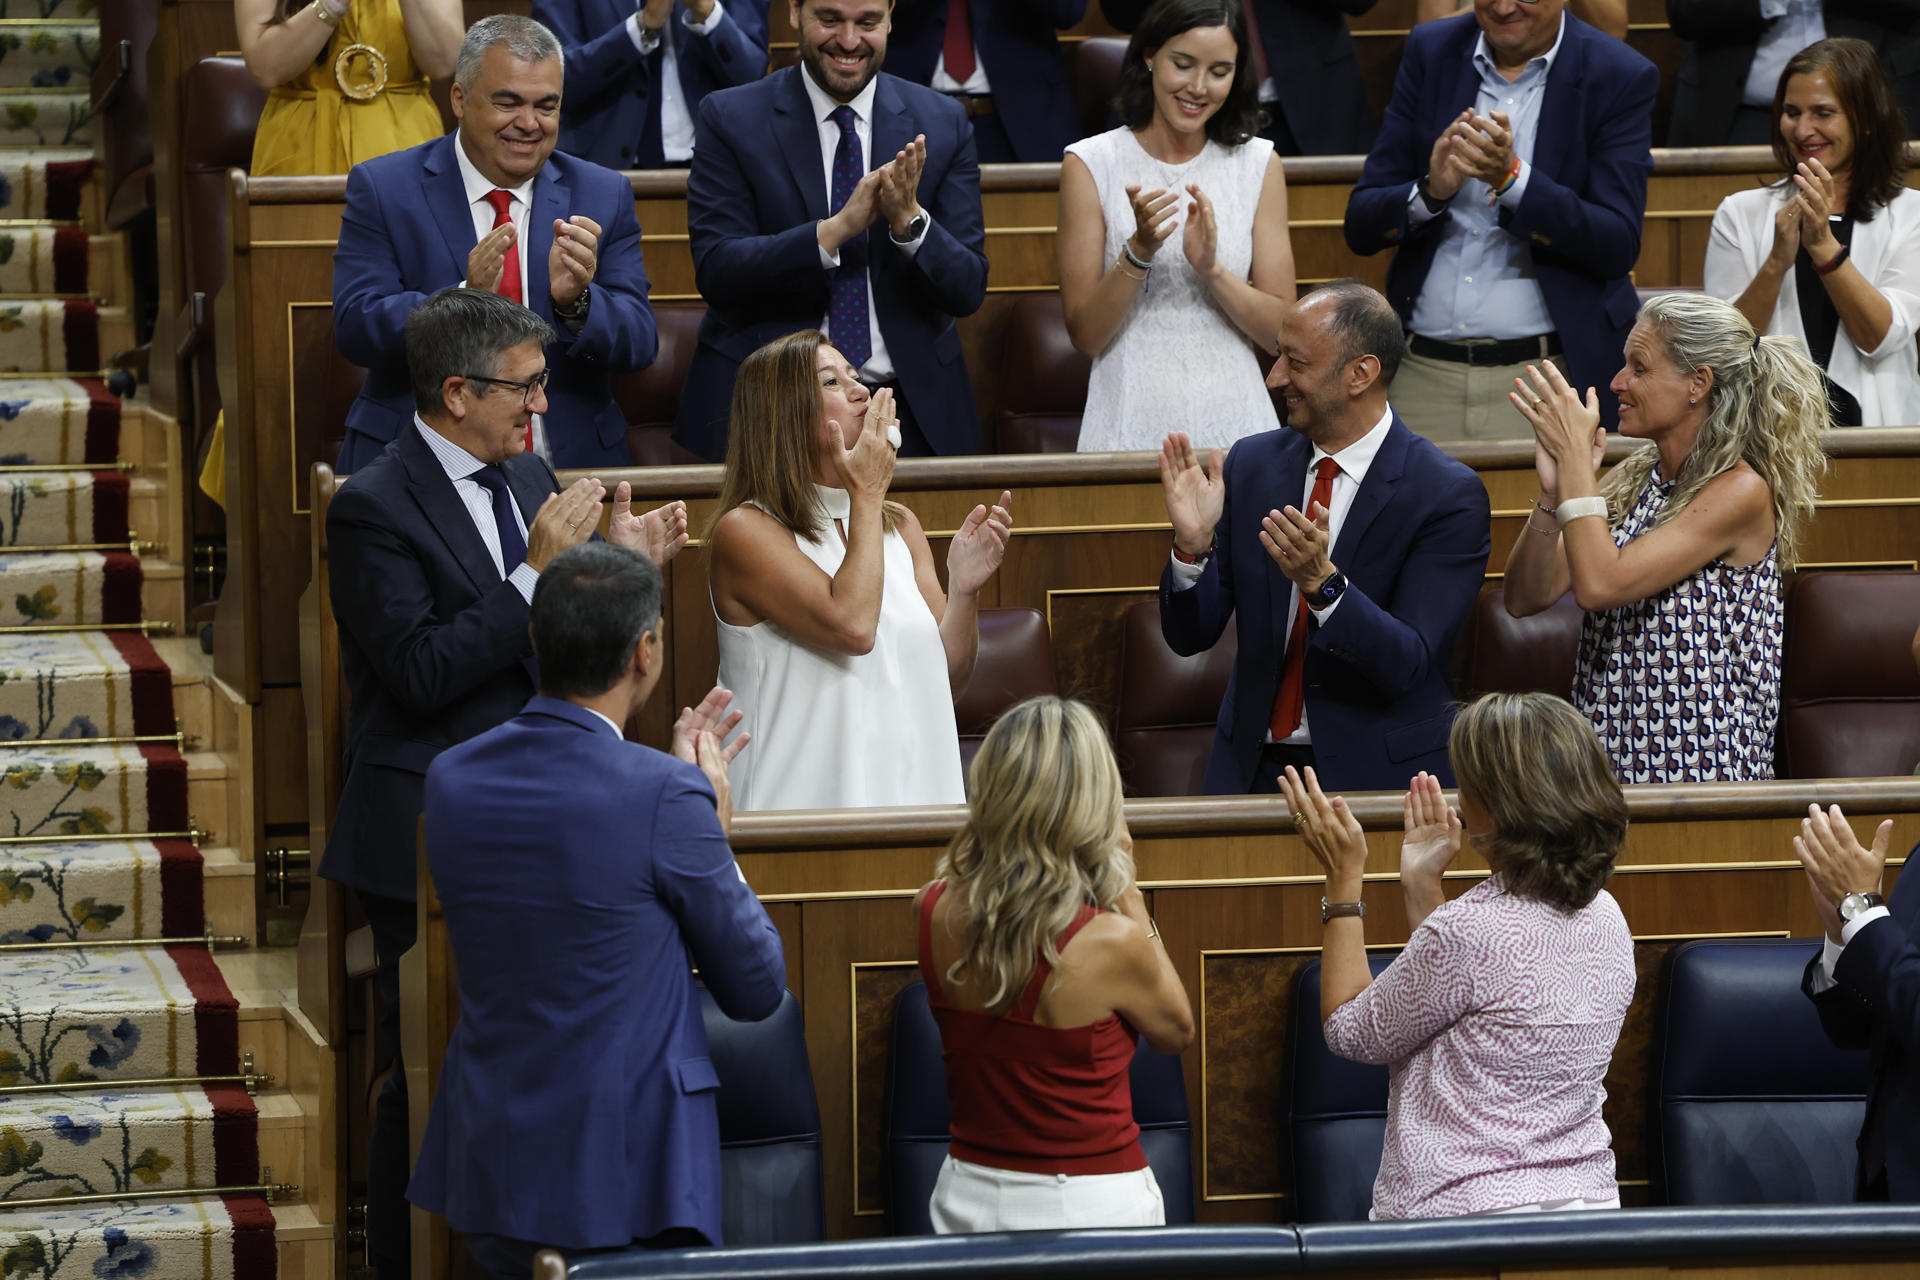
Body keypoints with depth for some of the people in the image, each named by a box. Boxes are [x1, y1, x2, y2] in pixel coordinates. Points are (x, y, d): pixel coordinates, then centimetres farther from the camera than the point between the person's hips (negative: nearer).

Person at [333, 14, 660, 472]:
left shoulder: (604, 196, 11)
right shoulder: (383, 189, 4)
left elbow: (641, 344, 4)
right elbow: (356, 330, -6)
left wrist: (576, 301, -17)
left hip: (568, 464, 2)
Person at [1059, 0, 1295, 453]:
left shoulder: (1257, 164, 3)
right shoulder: (1091, 164, -2)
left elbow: (1282, 331, 0)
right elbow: (1085, 335, -5)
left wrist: (1210, 268, -16)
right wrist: (1139, 251, -19)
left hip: (1233, 424, 2)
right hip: (1131, 427, -2)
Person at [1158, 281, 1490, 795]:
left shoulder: (1449, 496, -8)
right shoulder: (1252, 462, 7)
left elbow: (1408, 665, -15)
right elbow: (1190, 636, 7)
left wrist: (1323, 581, -28)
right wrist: (1193, 546, -11)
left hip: (1379, 773, -3)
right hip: (1253, 767, 3)